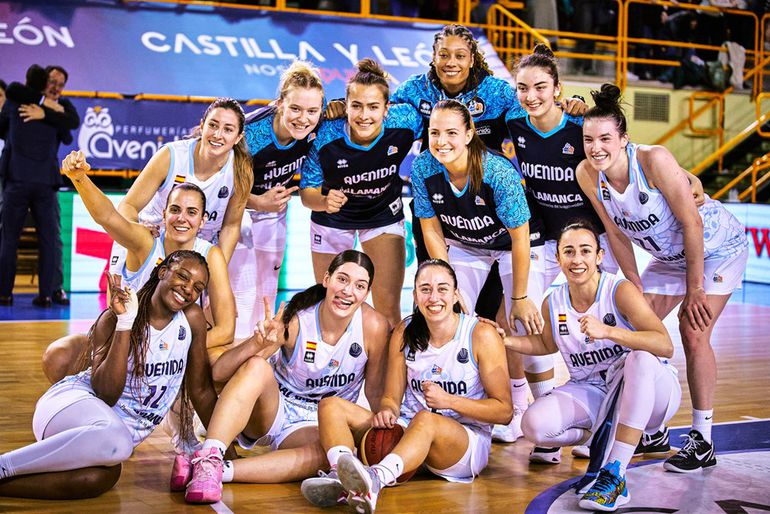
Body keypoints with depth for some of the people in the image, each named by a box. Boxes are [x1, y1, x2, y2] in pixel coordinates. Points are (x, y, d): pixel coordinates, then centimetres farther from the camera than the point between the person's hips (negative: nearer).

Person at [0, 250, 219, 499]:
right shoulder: (113, 318, -8)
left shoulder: (192, 318, 3)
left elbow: (200, 389, 13)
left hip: (127, 428, 4)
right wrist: (124, 323, -24)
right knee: (115, 439, -41)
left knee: (99, 478, -35)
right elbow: (106, 393, -19)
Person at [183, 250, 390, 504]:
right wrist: (257, 345, -38)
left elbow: (375, 393, 1)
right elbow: (219, 373, -21)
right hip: (270, 412, 0)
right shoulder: (294, 320, -18)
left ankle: (221, 470, -38)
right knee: (257, 366, -32)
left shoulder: (374, 327, -14)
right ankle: (208, 458, -44)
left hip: (316, 426, 1)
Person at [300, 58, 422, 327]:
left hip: (384, 214, 0)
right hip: (333, 220, 0)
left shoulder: (405, 122, -28)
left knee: (388, 310, -4)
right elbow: (307, 192, -19)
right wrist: (324, 202, -40)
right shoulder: (326, 137, -30)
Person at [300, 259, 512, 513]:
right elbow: (392, 398, 8)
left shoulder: (482, 335, -7)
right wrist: (386, 411, -16)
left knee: (425, 420, -40)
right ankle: (341, 478, -42)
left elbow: (504, 411, -7)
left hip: (467, 440, -5)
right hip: (408, 433, 5)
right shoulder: (405, 333, 6)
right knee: (330, 406, -12)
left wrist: (448, 400, -18)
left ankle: (376, 478, -65)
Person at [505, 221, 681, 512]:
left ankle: (614, 476, -34)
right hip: (590, 393, 4)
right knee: (535, 425, -25)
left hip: (646, 392, -3)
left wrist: (607, 331, -40)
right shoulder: (553, 305, -2)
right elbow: (548, 344, 22)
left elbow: (666, 346, -29)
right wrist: (505, 341, 5)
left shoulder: (620, 291, -17)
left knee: (640, 358, -39)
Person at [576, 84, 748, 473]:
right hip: (669, 255, 6)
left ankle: (703, 442, -3)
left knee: (693, 331, -15)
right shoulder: (587, 174, -16)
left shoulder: (654, 160, -33)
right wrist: (638, 291, -4)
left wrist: (695, 290, -23)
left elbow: (692, 224, -28)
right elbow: (617, 237, -5)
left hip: (717, 248, -6)